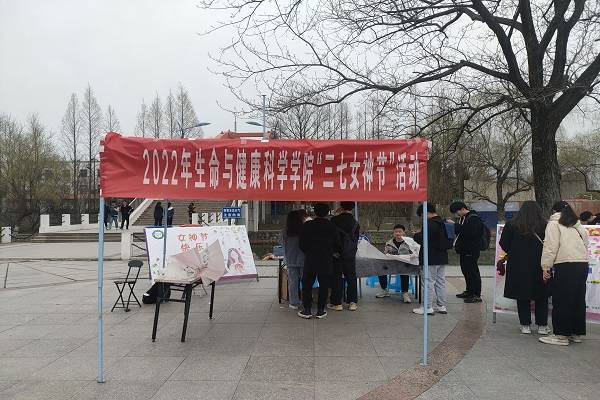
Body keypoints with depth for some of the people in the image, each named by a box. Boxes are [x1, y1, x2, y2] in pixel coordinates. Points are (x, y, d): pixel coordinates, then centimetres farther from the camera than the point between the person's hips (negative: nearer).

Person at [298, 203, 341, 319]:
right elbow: (338, 245, 3)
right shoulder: (332, 227, -2)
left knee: (307, 285, 8)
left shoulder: (307, 226, -3)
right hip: (326, 261, 1)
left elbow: (302, 244, 1)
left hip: (310, 260, 0)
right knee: (324, 286, 8)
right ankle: (320, 310, 11)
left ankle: (307, 310, 9)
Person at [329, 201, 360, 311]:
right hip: (350, 254, 2)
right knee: (351, 277, 10)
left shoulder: (334, 220, -10)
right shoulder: (355, 223, -1)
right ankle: (353, 302, 11)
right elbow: (356, 239, 10)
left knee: (336, 278, 4)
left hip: (336, 254, -2)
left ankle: (336, 303, 5)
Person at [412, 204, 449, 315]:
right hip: (442, 258, 9)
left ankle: (427, 307, 0)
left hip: (431, 259, -9)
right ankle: (442, 306, 19)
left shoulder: (430, 224, -18)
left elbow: (423, 239, -23)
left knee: (428, 282, -3)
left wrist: (417, 235, -1)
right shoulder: (442, 223, 12)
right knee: (440, 282, 14)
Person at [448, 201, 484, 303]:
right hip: (464, 249, 9)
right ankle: (469, 291, 26)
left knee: (472, 271, -6)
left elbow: (470, 232, -26)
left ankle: (476, 295, -1)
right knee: (465, 270, 15)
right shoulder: (462, 218, 14)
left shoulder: (474, 218, -14)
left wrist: (455, 225, -24)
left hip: (471, 250, -9)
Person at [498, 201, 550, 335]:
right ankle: (542, 325, 17)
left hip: (518, 267, 0)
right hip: (540, 266, 0)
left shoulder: (511, 225, -6)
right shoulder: (545, 226, -7)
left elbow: (503, 244, -3)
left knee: (522, 297, 9)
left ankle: (525, 325, 11)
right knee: (541, 297, 13)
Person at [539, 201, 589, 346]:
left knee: (561, 301, -2)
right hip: (583, 264, 7)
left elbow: (551, 247, -7)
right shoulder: (578, 226, 23)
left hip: (565, 265, -7)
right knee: (578, 299, 13)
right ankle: (576, 333, 20)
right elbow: (584, 245, 18)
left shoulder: (554, 224, 2)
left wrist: (546, 267, -6)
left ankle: (561, 335, 0)